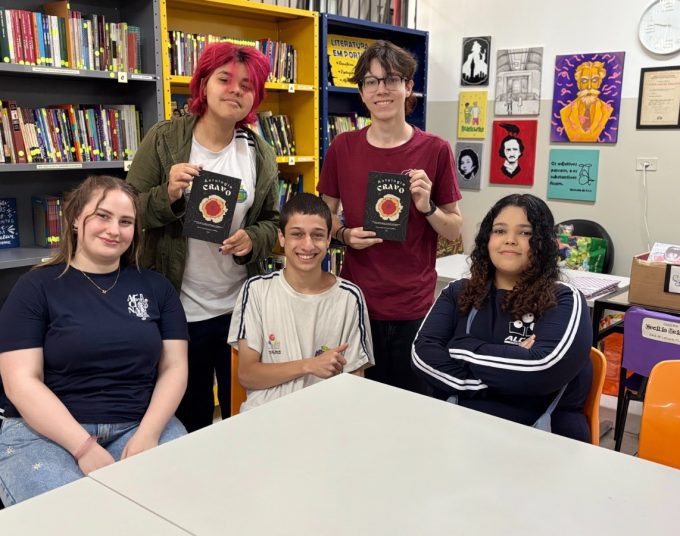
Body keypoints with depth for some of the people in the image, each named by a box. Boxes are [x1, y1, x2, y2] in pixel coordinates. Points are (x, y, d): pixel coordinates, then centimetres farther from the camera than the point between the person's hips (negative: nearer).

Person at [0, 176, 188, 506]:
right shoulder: (35, 287, 3)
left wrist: (148, 434, -11)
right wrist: (84, 448, -16)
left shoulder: (155, 286, 11)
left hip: (140, 426, 2)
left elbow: (174, 367, 6)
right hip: (46, 432, -2)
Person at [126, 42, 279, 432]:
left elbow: (272, 222, 10)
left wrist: (252, 240, -11)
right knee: (190, 418, 14)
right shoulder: (164, 139, -4)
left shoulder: (261, 154, 4)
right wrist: (167, 195, -22)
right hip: (179, 309, -2)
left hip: (241, 307, 2)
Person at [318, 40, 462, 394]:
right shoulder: (342, 148, 0)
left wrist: (427, 207, -16)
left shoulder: (435, 150, -4)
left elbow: (455, 230, 2)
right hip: (358, 301, 1)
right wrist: (345, 235, -9)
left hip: (414, 307, -1)